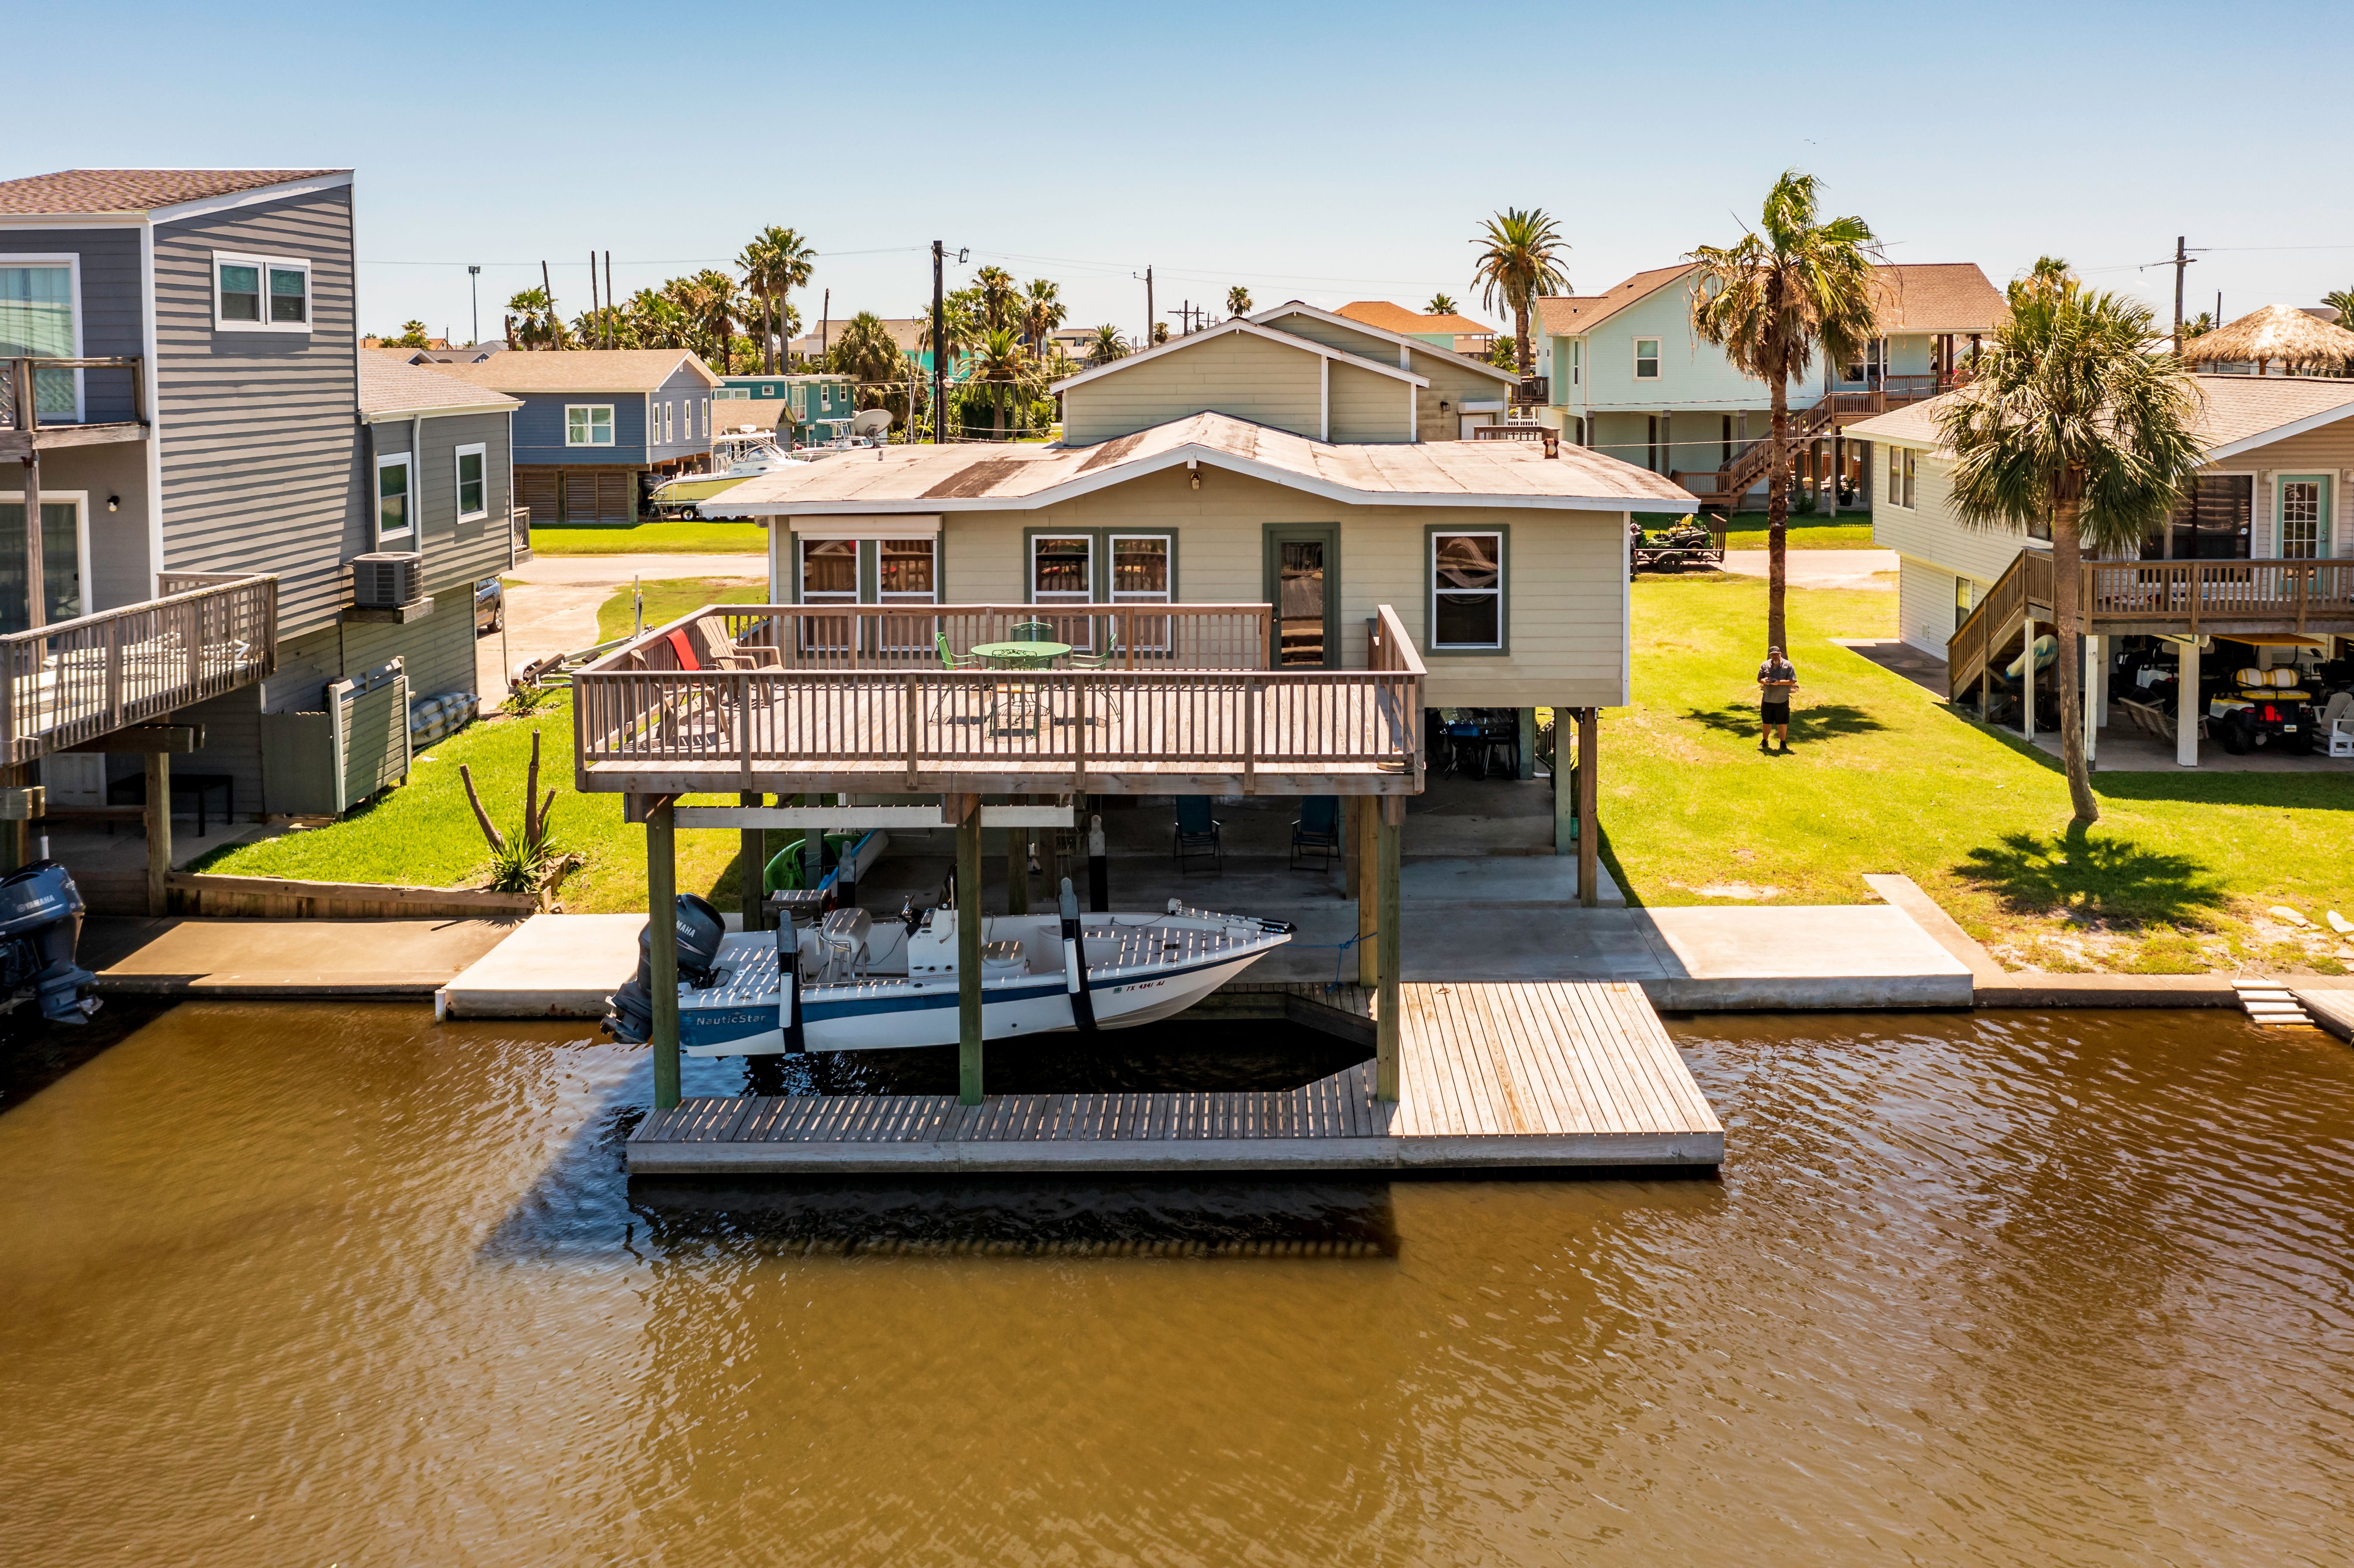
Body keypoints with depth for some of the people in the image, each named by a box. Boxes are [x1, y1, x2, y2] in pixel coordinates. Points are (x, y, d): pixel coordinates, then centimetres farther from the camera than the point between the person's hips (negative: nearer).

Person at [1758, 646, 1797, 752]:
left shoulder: (1788, 665, -5)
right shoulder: (1765, 665, 4)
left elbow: (1793, 681, -9)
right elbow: (1759, 679, 8)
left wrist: (1779, 682, -21)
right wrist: (1764, 681, -16)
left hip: (1782, 700, -2)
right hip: (1767, 699, 3)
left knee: (1782, 723, 5)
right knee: (1767, 722, 13)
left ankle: (1783, 743, 18)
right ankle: (1765, 742, 27)